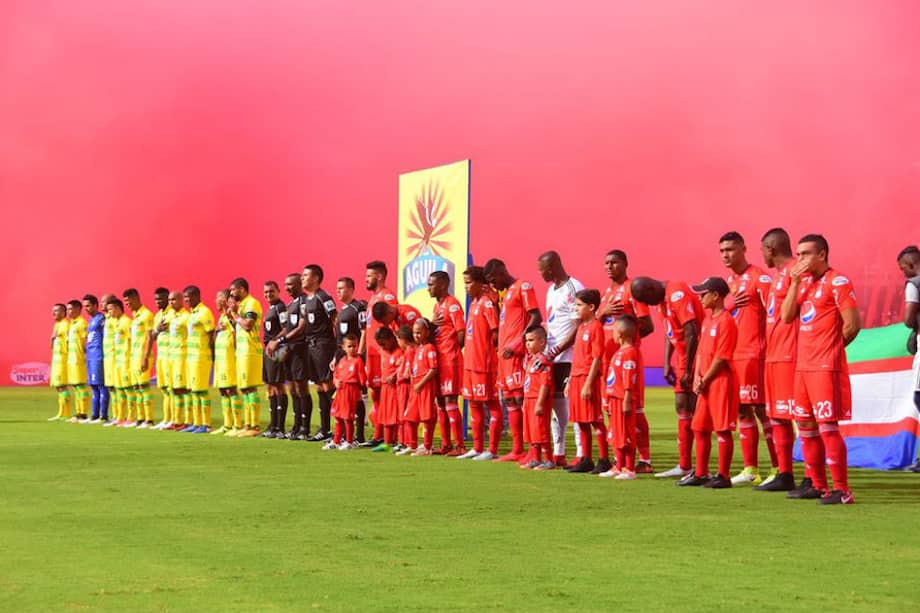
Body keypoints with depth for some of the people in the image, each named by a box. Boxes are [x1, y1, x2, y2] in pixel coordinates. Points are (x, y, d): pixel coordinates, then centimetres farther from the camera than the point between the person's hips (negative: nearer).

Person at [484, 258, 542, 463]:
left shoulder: (523, 287, -6)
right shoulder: (506, 293, 22)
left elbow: (536, 318, -14)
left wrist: (517, 343, -20)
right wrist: (501, 347, 14)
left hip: (517, 353, -10)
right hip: (505, 353, 10)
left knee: (521, 398, -12)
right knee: (509, 401, 9)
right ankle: (517, 451, 13)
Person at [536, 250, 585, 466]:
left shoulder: (573, 289, -12)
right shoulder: (551, 290, 18)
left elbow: (579, 327, -16)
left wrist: (558, 349, -16)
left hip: (569, 356, -9)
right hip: (552, 357, 9)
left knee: (572, 402, -8)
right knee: (555, 402, 10)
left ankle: (581, 454, -5)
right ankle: (558, 452, 17)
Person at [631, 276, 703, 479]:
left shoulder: (677, 295, -19)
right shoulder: (663, 299, 12)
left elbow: (691, 333, -23)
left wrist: (688, 370, -21)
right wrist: (667, 364, 8)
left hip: (692, 358, -10)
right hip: (681, 358, 10)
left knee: (688, 409, -10)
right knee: (682, 408, 12)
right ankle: (684, 466, 19)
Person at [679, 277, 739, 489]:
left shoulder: (726, 321, -13)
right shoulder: (707, 320, 15)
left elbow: (721, 358, -17)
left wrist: (704, 381, -12)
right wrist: (697, 378, 3)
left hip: (721, 381, -9)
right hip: (705, 383, 9)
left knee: (723, 429, -4)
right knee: (700, 428, 12)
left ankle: (723, 476, 0)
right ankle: (700, 474, 20)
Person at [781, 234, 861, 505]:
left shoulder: (837, 282, -10)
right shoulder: (804, 281, 14)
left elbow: (852, 325, -14)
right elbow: (787, 317, 5)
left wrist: (831, 348, 0)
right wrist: (795, 282, -1)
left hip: (827, 367, -8)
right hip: (803, 365, 8)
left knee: (827, 426, -10)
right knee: (806, 425, 11)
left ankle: (842, 490, -7)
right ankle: (818, 486, 20)